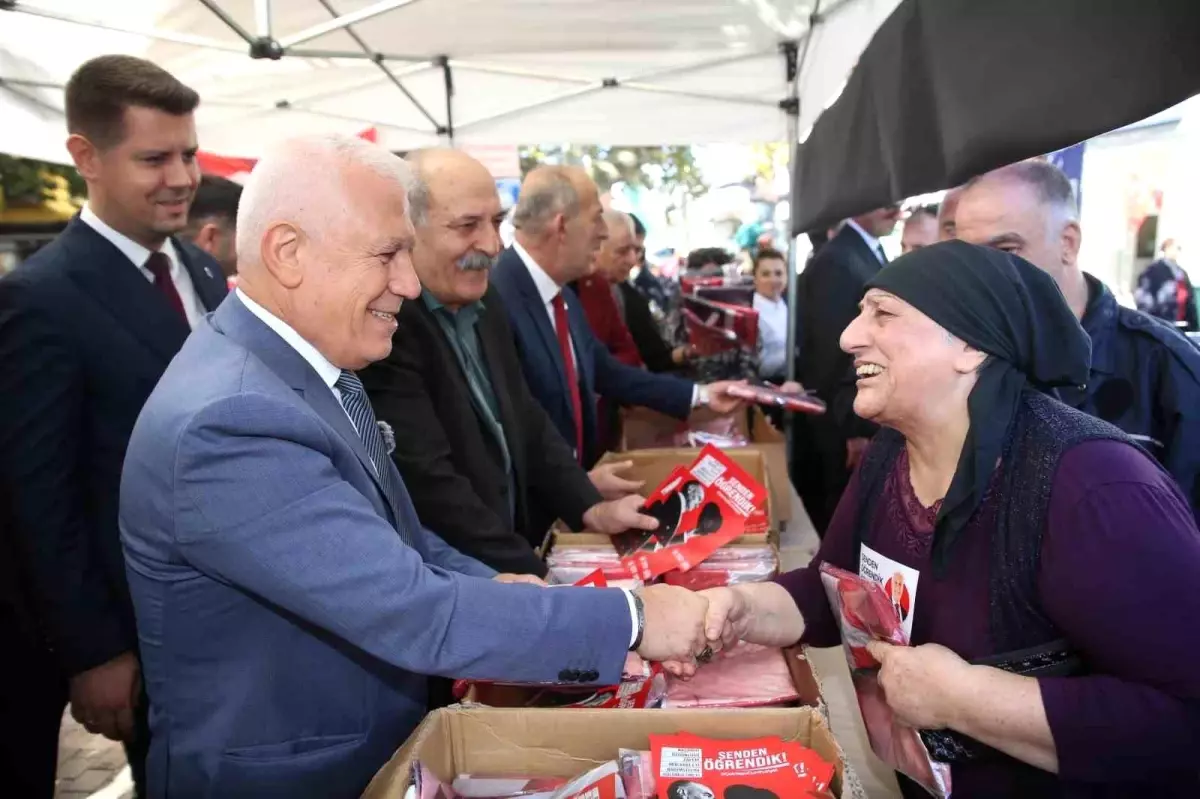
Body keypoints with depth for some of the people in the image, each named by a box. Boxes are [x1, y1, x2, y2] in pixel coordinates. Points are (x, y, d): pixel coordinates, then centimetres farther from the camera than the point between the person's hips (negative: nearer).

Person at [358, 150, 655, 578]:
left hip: (519, 556, 7)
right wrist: (535, 578, -21)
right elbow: (429, 483, -24)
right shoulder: (381, 325, -21)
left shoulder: (485, 303, 6)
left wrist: (590, 509, 2)